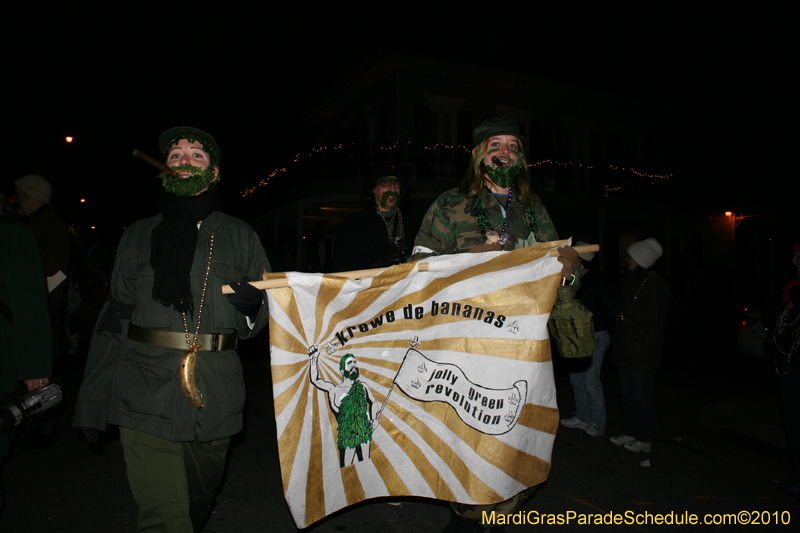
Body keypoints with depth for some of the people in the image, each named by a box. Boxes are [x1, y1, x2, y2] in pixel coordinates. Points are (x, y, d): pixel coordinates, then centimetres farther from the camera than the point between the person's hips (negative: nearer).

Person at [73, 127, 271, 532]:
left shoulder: (240, 236, 8)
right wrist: (91, 402, 5)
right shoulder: (139, 236, 9)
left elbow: (259, 321, 11)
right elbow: (113, 319, 8)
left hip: (215, 402, 1)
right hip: (146, 399, -1)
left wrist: (251, 308, -13)